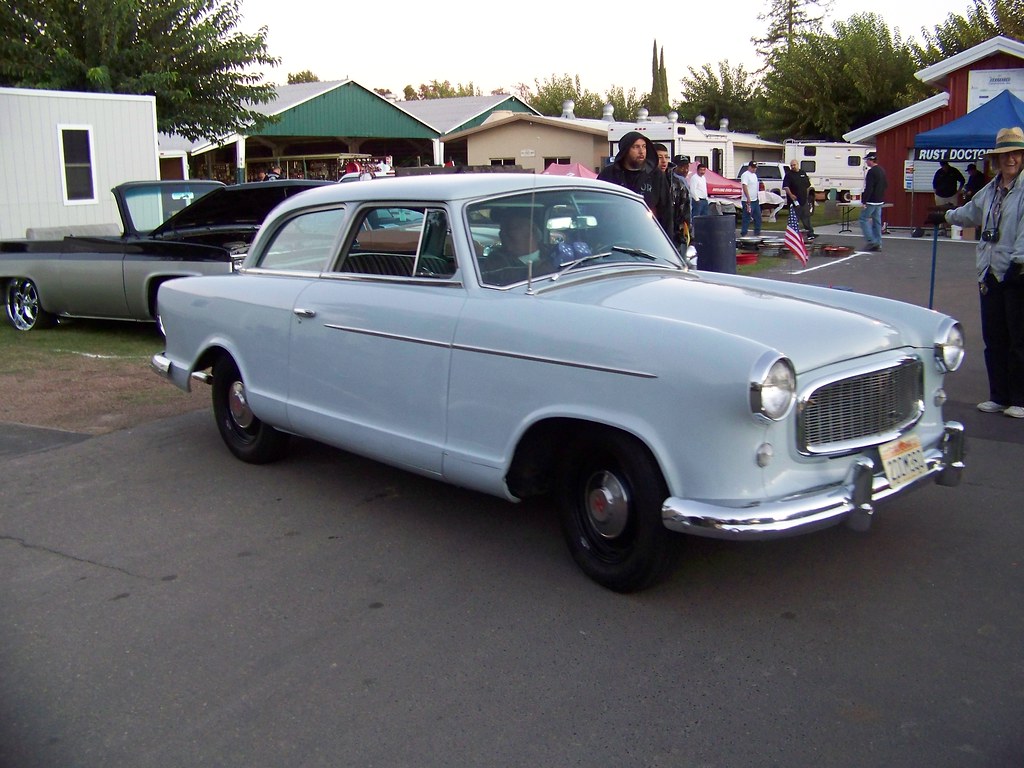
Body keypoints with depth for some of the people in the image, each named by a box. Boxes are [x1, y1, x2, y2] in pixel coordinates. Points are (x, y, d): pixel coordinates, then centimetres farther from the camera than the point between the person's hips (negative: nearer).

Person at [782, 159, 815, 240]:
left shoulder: (803, 173, 13)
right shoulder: (789, 175, -4)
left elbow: (808, 186, 21)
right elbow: (785, 187, -14)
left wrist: (806, 195, 15)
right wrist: (790, 195, -24)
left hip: (804, 200, 5)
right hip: (794, 200, -5)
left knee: (806, 216, 10)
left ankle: (810, 233, 15)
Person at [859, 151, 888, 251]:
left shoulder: (871, 172, -17)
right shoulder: (882, 170, 14)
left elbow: (868, 188, -22)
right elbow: (885, 184, 23)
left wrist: (864, 201, -20)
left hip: (871, 201, -9)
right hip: (880, 201, 9)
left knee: (864, 219, -2)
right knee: (877, 221, 10)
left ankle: (872, 241, -9)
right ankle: (878, 244, 11)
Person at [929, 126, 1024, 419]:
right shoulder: (990, 190, 15)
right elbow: (971, 212, 36)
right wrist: (946, 216, 50)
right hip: (991, 273, 7)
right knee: (993, 338, 10)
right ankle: (999, 397, 19)